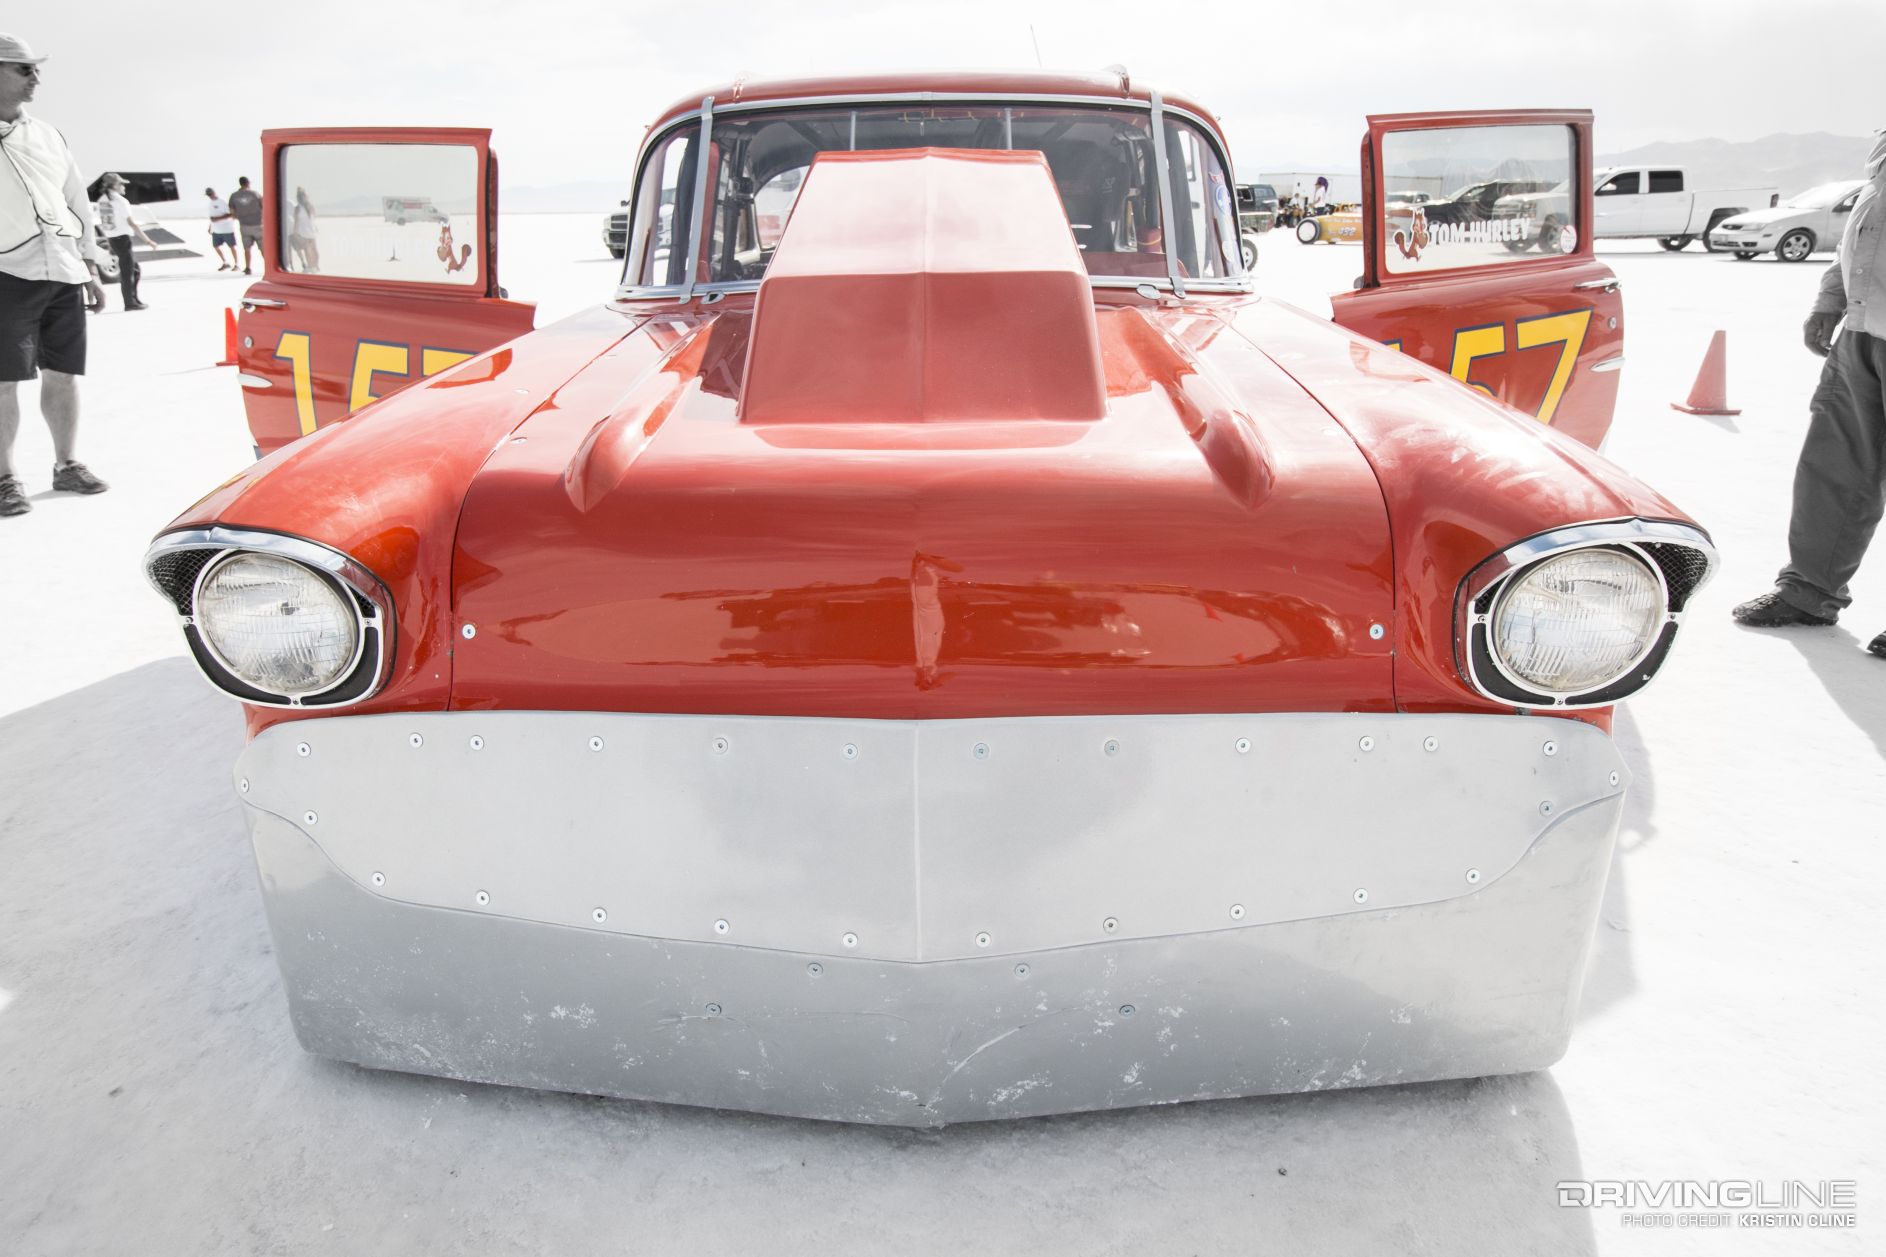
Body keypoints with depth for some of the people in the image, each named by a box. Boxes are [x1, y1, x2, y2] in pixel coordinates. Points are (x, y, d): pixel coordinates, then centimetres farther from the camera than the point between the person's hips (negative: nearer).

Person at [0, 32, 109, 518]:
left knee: (63, 374, 8)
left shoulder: (48, 135, 14)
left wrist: (90, 267, 16)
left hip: (63, 276, 5)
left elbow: (77, 201, 19)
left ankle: (66, 464, 20)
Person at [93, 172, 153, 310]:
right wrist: (147, 240, -14)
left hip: (112, 239, 8)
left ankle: (133, 299, 19)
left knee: (133, 268, 18)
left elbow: (102, 225, 13)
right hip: (122, 238, -8)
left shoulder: (102, 200, 10)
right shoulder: (120, 201, -13)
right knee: (127, 271, -2)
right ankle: (130, 303, 1)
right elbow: (132, 223, -17)